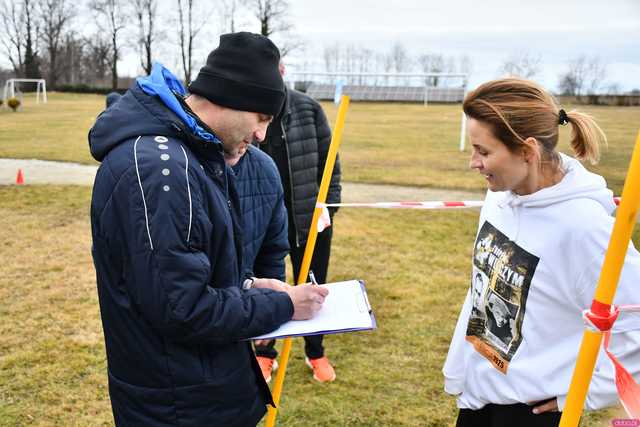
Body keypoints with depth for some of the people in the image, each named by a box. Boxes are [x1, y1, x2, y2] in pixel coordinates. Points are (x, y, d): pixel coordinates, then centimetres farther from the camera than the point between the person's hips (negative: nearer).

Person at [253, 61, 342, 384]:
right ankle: (265, 352, 35)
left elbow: (328, 162, 1)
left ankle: (315, 352, 36)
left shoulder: (308, 109, -4)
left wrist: (329, 206, -4)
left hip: (308, 217, 1)